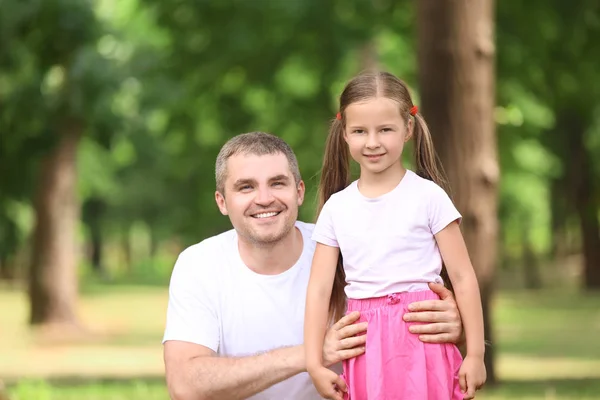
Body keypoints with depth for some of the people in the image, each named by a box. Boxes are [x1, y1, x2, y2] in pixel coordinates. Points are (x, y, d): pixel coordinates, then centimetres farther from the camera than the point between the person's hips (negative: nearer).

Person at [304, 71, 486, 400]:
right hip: (366, 349, 3)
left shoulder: (428, 196, -3)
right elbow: (319, 288, 3)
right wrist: (314, 363, -3)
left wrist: (475, 354, -5)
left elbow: (463, 277, -3)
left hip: (421, 342, -3)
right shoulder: (336, 208, 6)